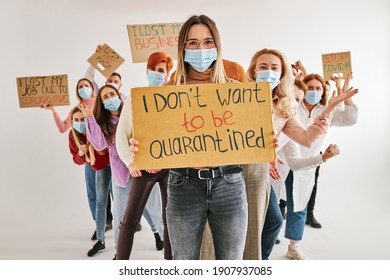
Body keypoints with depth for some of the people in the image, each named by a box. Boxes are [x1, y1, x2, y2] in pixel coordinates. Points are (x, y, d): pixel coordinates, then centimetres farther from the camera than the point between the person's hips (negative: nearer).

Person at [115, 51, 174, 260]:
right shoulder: (134, 99, 8)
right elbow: (121, 135, 4)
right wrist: (130, 162, -8)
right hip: (144, 167, 0)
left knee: (170, 218, 8)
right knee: (129, 219, -2)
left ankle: (169, 259, 24)